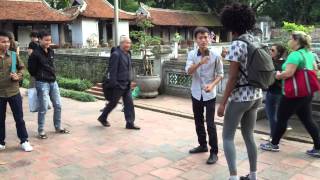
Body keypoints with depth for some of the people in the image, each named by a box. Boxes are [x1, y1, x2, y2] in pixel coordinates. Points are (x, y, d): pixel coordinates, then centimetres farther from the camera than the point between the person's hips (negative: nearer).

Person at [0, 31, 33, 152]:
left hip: (14, 92, 1)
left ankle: (24, 141, 20)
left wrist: (18, 76, -8)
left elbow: (21, 68, 10)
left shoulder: (13, 55, -1)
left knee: (19, 118, 8)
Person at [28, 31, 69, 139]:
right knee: (43, 108, -1)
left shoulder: (51, 52, 7)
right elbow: (31, 69, -7)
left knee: (58, 105, 11)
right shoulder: (35, 54, -13)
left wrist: (52, 75, 11)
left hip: (53, 82, 7)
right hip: (42, 83, -7)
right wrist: (39, 76, 4)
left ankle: (58, 127, 25)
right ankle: (41, 131, 13)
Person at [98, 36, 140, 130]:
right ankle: (103, 118, 28)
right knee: (113, 103, 6)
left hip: (126, 84, 8)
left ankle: (130, 123, 10)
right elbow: (112, 70, -19)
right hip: (118, 84, -8)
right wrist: (113, 84, -20)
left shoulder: (128, 54, 11)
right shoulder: (116, 54, -16)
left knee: (129, 103, 4)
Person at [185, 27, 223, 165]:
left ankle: (214, 152, 6)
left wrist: (212, 85, -22)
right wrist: (200, 63, -35)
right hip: (196, 93, 4)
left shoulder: (215, 56, -10)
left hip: (210, 94, -4)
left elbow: (220, 74, -4)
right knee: (198, 122, 16)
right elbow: (188, 71, -17)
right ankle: (202, 145, 34)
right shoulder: (192, 54, -4)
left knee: (210, 124, -5)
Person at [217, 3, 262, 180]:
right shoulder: (256, 42, 7)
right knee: (248, 135, 17)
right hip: (256, 95, 8)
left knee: (227, 137, 4)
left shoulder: (237, 44, -15)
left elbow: (233, 77, -19)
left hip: (240, 96, -8)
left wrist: (223, 102, -15)